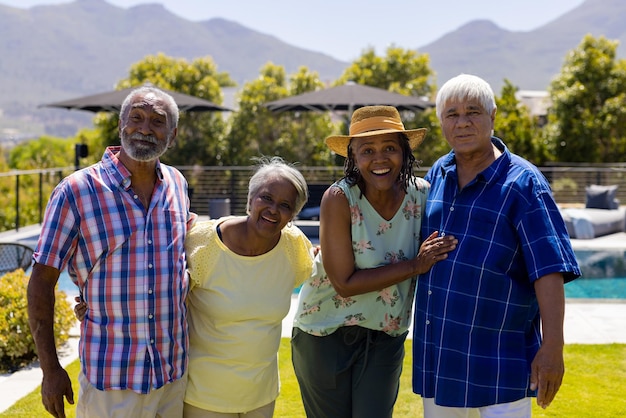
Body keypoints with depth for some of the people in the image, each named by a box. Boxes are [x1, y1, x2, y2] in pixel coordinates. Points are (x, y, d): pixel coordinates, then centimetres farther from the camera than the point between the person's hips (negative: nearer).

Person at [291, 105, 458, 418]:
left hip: (386, 338, 3)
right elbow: (344, 283, -21)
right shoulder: (339, 199, -21)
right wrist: (415, 266, -24)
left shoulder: (422, 195, -9)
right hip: (326, 333, -2)